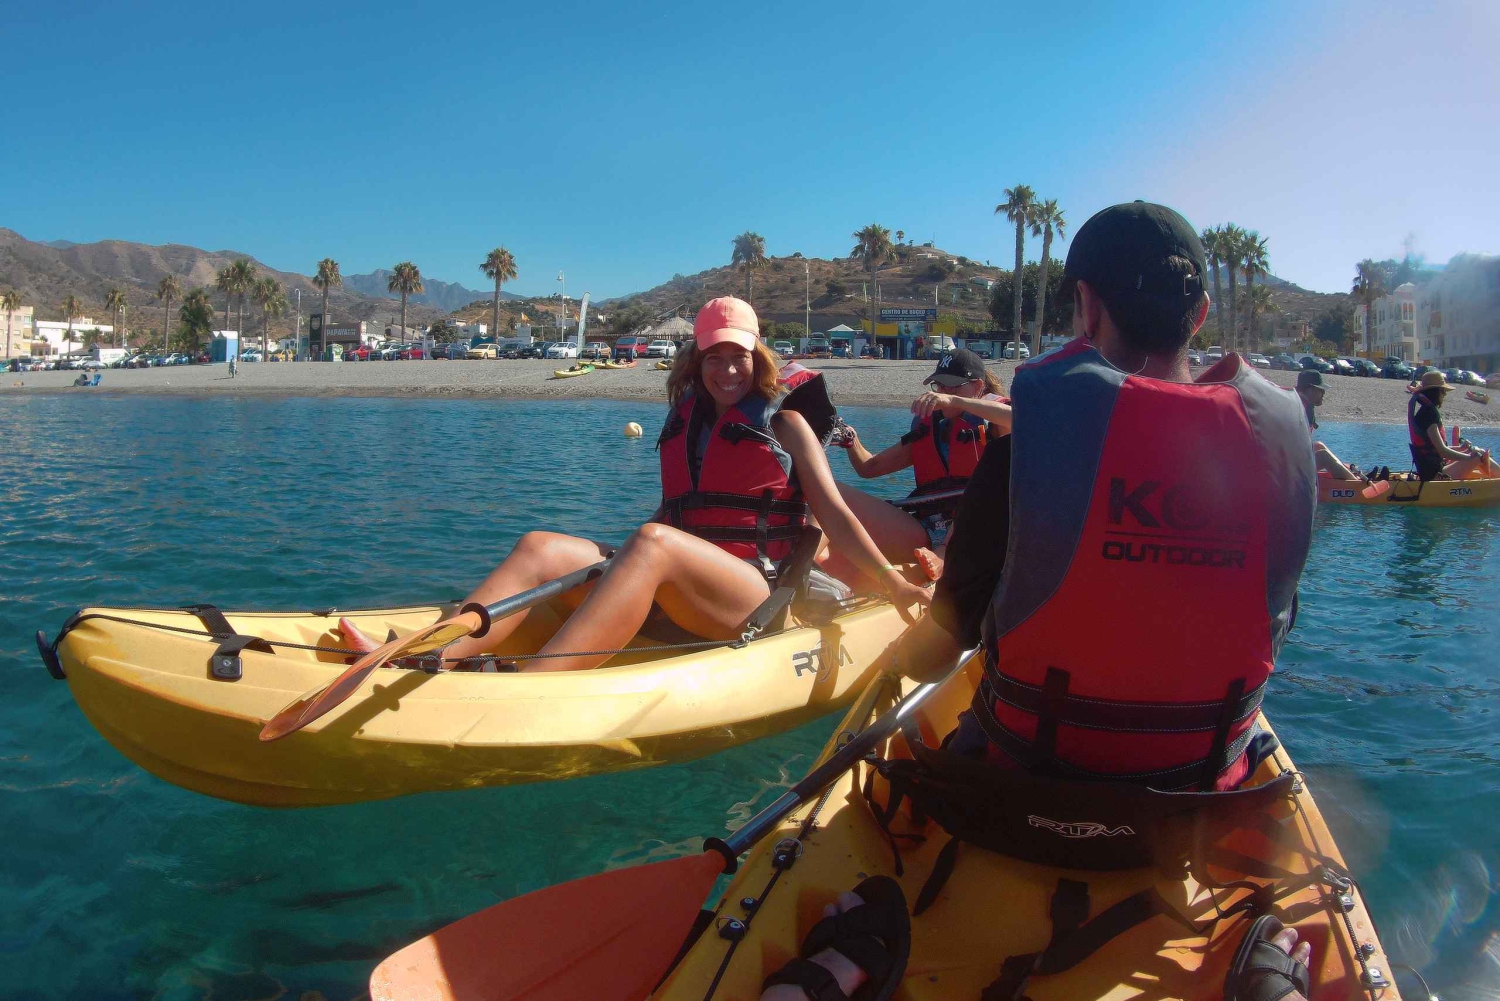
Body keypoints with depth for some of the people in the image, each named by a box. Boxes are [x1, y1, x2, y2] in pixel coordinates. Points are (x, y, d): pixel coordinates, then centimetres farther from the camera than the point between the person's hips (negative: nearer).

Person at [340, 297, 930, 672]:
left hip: (756, 596, -5)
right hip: (675, 599, 5)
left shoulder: (785, 425, 8)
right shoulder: (685, 422, 20)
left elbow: (833, 515, 2)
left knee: (652, 542, -36)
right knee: (540, 547, -16)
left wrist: (894, 585, -5)